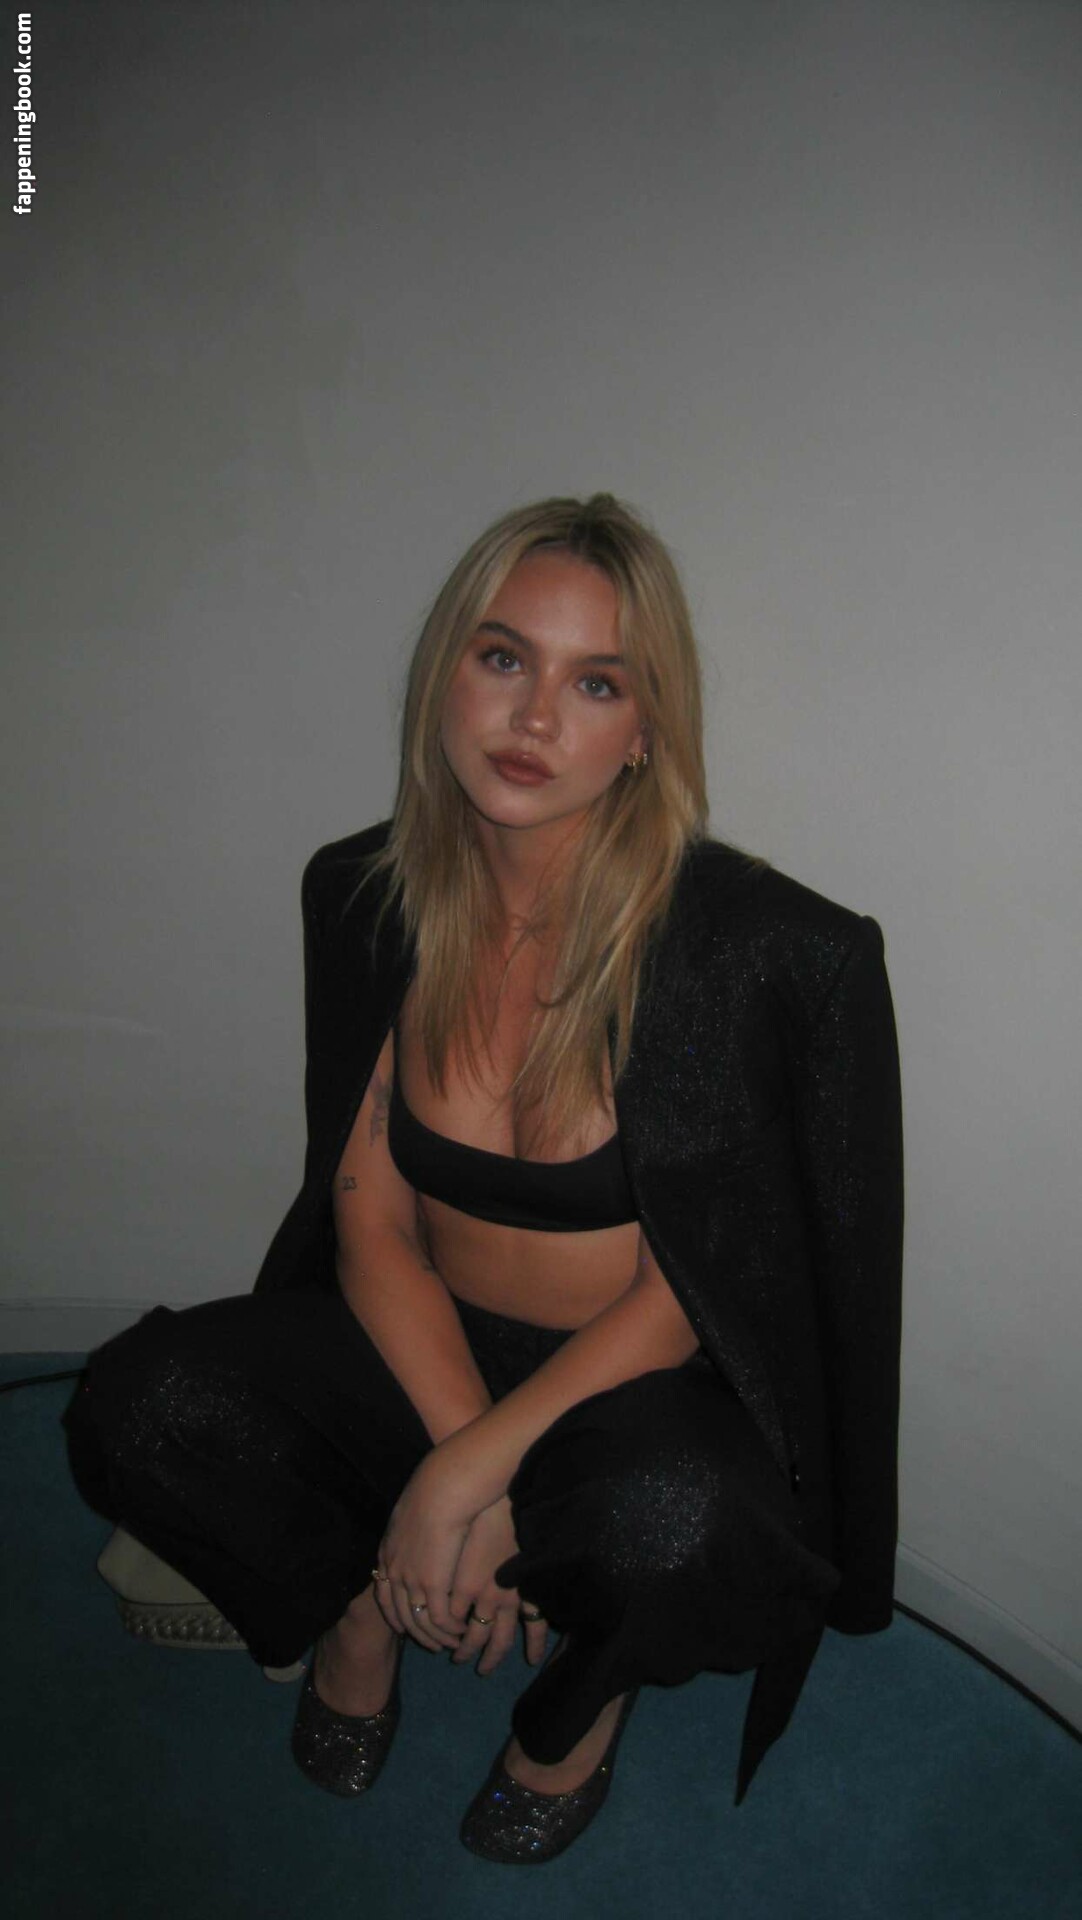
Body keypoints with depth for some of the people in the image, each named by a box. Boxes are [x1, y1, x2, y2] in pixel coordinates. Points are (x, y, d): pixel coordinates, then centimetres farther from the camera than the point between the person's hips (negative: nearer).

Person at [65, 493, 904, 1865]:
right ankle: (354, 1603, 13)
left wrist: (472, 1468, -22)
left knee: (669, 1521, -36)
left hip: (636, 1388, -2)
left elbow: (687, 1288, -16)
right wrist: (458, 1444, -18)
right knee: (138, 1405, -22)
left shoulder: (743, 942, -20)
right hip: (417, 1350, 3)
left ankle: (582, 1692, 6)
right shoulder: (366, 897, -6)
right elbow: (368, 1206, -5)